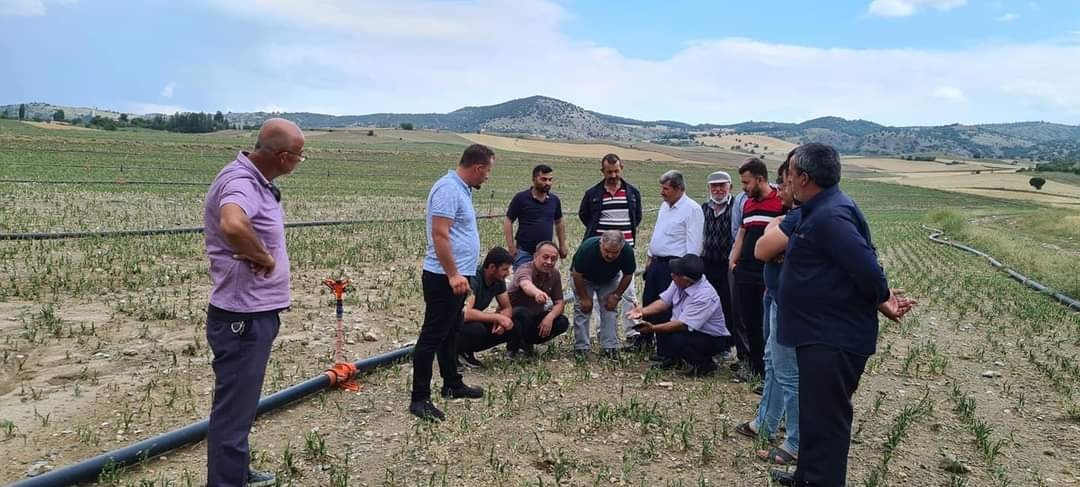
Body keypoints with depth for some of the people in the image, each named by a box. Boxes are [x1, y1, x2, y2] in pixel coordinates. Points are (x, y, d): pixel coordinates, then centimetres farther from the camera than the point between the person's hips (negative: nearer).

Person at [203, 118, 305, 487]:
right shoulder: (240, 182, -23)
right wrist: (264, 257, -26)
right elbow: (233, 225, -45)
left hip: (257, 313, 11)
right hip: (243, 318, -11)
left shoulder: (256, 181, 8)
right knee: (233, 410, -1)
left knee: (242, 404, 23)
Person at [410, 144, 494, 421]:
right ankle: (420, 399, -1)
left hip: (457, 276, 11)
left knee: (450, 333, 19)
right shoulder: (449, 189, -18)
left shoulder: (461, 188, 14)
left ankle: (452, 385, 32)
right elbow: (440, 235, -25)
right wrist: (453, 274, -26)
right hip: (445, 277, -11)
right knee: (432, 336, -6)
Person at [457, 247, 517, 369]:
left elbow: (507, 308, 3)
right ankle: (458, 352, -5)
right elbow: (465, 313, -41)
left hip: (475, 321, 8)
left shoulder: (499, 281, -4)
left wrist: (500, 320, -20)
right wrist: (497, 317, -35)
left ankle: (466, 351, 3)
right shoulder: (473, 279, -28)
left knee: (511, 328, -11)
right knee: (477, 329, -39)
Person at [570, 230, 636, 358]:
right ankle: (581, 348, -3)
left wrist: (616, 295, -12)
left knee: (610, 309, -7)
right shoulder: (587, 248, -39)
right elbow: (577, 274, -24)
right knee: (582, 309, -10)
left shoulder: (627, 252, -31)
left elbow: (628, 275, -11)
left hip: (609, 280, 2)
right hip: (584, 278, -2)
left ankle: (610, 347, -1)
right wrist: (584, 298, -19)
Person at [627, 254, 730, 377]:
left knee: (676, 340, -30)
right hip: (690, 330, 8)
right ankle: (671, 358, 16)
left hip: (711, 338, -8)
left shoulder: (704, 297, -32)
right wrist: (643, 311, -18)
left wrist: (653, 328, -32)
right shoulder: (680, 282, -10)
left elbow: (682, 325, -33)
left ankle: (705, 364, -4)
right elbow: (664, 301, -2)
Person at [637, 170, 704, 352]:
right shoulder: (665, 206, 14)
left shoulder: (692, 209, -13)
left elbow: (693, 243, -16)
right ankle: (645, 339, 28)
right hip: (656, 262, 9)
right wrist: (649, 257, 19)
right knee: (649, 302, 15)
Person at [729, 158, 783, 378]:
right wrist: (732, 261, 11)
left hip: (767, 277, -7)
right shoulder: (747, 204, 15)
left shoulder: (781, 202, -8)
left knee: (767, 326, -2)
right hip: (745, 275, 7)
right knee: (749, 324, 12)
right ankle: (756, 368, 24)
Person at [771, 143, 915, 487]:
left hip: (835, 339, -11)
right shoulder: (819, 210, 12)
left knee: (826, 418, -1)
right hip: (820, 334, 11)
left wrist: (882, 299, -9)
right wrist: (882, 296, 8)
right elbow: (863, 264, 17)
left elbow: (866, 266, -26)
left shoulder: (831, 215, -21)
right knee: (813, 412, 22)